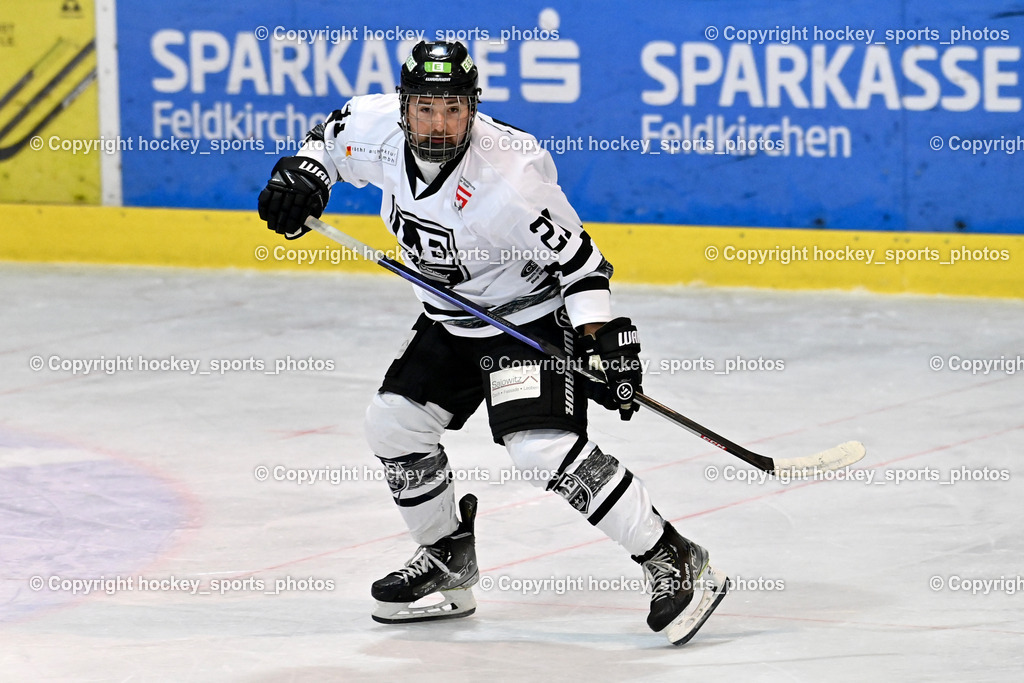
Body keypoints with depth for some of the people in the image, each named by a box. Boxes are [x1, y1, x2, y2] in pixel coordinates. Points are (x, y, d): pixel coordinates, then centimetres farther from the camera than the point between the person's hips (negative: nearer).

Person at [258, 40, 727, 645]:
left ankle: (674, 562, -20)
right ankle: (449, 565, 29)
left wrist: (604, 339, -28)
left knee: (541, 446, -25)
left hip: (535, 316, -8)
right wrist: (303, 176, -8)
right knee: (394, 423, 9)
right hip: (453, 320, 8)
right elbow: (330, 138, 12)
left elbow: (575, 258, -23)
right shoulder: (378, 127, -13)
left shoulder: (506, 176, -32)